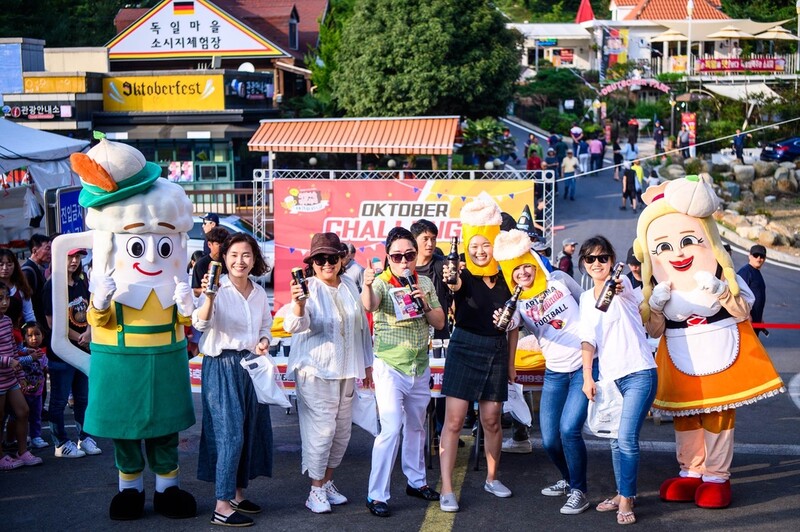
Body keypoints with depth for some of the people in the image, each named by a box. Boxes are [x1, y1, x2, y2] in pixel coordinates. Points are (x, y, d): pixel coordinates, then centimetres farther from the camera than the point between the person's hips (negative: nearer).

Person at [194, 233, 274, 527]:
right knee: (230, 433, -10)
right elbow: (200, 323, -25)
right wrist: (208, 298, -43)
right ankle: (222, 506, -4)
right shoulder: (217, 288, -11)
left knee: (250, 431, 11)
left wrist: (264, 342, -3)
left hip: (251, 365, 7)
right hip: (222, 366, -6)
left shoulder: (260, 293, 7)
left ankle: (238, 494, 25)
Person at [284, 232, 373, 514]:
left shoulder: (349, 286, 4)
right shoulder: (309, 288, -13)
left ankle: (328, 482, 28)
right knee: (322, 429, -7)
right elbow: (294, 326, -28)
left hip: (346, 370, 6)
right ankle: (316, 490, 7)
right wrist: (298, 304, -49)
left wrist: (367, 363, 18)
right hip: (316, 371, -6)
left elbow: (362, 325, 14)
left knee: (342, 430, 12)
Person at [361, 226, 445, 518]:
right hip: (390, 368, -5)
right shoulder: (382, 282, -14)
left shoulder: (425, 283, 2)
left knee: (416, 426, 18)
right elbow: (369, 306, -37)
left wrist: (426, 303, -14)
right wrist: (367, 285, -58)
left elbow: (439, 323, 5)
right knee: (391, 428, -13)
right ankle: (377, 495, -6)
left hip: (420, 367, 6)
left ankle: (416, 481, 35)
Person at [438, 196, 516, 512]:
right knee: (454, 420, -5)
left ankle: (491, 479, 31)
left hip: (496, 354, 3)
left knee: (492, 420, 12)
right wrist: (451, 284, -57)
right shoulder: (464, 278, -7)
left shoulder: (507, 281, 3)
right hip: (464, 350, -3)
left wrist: (511, 364, 12)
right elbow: (455, 287, -33)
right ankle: (447, 490, -2)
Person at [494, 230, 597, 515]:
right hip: (555, 373, 3)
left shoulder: (558, 279, -1)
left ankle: (578, 490, 1)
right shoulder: (517, 301, 1)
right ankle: (569, 479, 34)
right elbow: (509, 325, -21)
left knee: (568, 428, -18)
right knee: (549, 439, 4)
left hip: (587, 365, -3)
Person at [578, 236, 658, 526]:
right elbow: (588, 338, 7)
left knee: (626, 438, -12)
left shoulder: (623, 284, -6)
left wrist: (615, 287, -56)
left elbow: (620, 287, -32)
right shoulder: (586, 298, 11)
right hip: (609, 377, 6)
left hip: (638, 374, -6)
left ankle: (626, 499, -1)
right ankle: (622, 494, 25)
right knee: (616, 439, 11)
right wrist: (587, 377, -2)